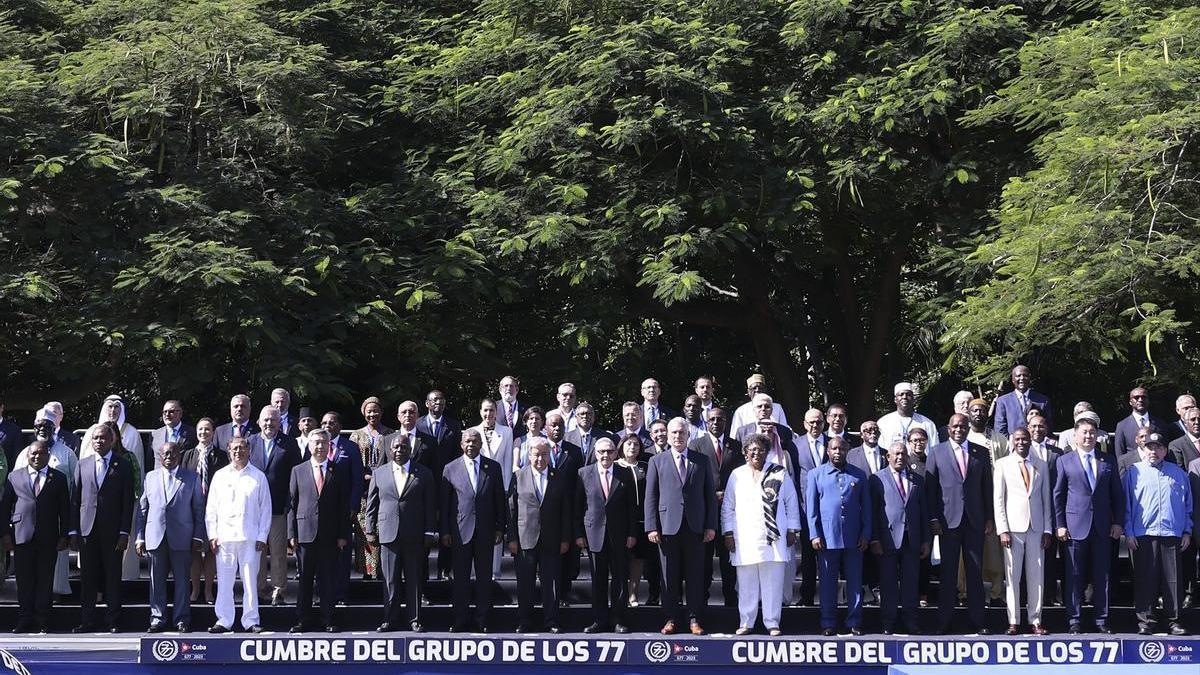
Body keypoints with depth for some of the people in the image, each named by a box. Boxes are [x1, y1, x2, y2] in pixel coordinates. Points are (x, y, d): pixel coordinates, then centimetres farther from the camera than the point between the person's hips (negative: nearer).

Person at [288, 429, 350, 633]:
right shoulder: (298, 471, 8)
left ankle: (328, 621, 10)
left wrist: (343, 535, -2)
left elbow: (344, 506, 5)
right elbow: (291, 504, 6)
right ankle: (303, 621, 10)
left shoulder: (339, 472, 6)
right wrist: (291, 534, -1)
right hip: (305, 533, 0)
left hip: (330, 535, 0)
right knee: (304, 579, 4)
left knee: (328, 580, 3)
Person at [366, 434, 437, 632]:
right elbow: (371, 504, 10)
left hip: (414, 536, -1)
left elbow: (430, 506, 4)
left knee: (414, 580, 3)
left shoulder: (424, 474, 5)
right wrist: (370, 531, 5)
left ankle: (414, 619, 11)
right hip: (388, 534, 1)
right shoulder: (379, 473, 9)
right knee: (390, 581, 3)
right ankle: (391, 619, 11)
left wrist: (429, 533, 0)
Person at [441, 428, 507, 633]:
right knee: (460, 577, 4)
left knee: (484, 577, 5)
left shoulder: (493, 467, 5)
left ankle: (483, 620, 13)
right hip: (460, 531, -1)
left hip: (485, 531, 1)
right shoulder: (451, 469, 3)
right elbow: (444, 502, 3)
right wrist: (445, 531, -1)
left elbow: (499, 499, 7)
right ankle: (460, 620, 10)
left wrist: (500, 528, 2)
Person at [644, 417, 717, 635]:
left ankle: (695, 619, 9)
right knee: (669, 576, 3)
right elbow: (651, 496, 5)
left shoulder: (702, 461, 11)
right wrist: (651, 527, -4)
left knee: (695, 576, 2)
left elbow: (710, 494, 9)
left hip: (695, 527, 1)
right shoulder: (657, 461, 8)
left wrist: (711, 525, 1)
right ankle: (671, 618, 11)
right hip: (667, 526, 0)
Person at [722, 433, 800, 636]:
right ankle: (745, 623, 9)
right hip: (744, 539, 1)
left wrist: (792, 530, 5)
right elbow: (727, 507, 11)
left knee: (773, 583, -1)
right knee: (747, 584, 2)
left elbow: (792, 503, 10)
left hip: (774, 538, 0)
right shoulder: (737, 475, 10)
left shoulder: (780, 474, 9)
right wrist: (727, 533, 4)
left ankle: (772, 623, 6)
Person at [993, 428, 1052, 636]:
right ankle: (1014, 622, 2)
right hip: (1013, 528, -2)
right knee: (1012, 576, -2)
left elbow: (1046, 499, 12)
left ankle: (1035, 621, 6)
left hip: (1036, 528, 2)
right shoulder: (1002, 464, 4)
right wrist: (1002, 530, -6)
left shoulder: (1041, 466, 12)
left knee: (1036, 577, 2)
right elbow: (998, 499, 1)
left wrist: (1047, 530, 4)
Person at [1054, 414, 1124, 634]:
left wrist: (1118, 523, 4)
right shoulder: (1064, 461, 4)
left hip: (1102, 527, 2)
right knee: (1075, 575, 0)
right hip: (1076, 526, -2)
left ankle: (1102, 620, 12)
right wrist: (1059, 525, -3)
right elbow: (1057, 495, 3)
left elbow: (1117, 494, 12)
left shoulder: (1108, 461, 11)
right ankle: (1074, 620, 5)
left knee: (1102, 575, 5)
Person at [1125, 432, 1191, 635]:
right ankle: (1146, 620, 4)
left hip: (1172, 533, 1)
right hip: (1143, 534, -1)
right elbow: (1127, 503, 7)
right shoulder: (1134, 472, 9)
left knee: (1172, 579, -1)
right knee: (1145, 579, -1)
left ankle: (1174, 621, 6)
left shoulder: (1178, 473, 14)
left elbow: (1188, 504, 16)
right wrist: (1128, 532, 0)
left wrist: (1187, 531, 9)